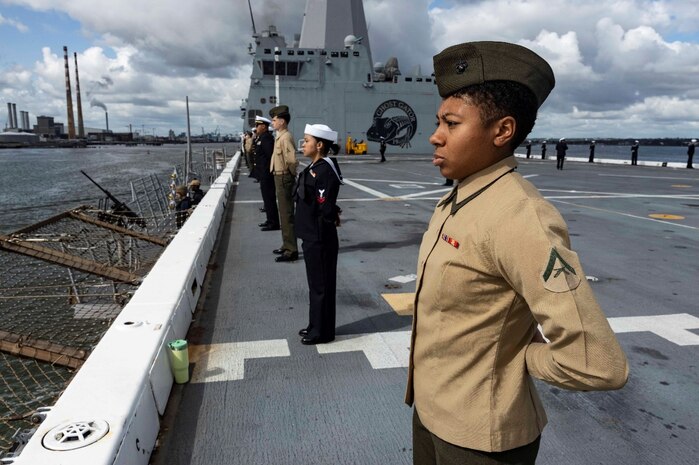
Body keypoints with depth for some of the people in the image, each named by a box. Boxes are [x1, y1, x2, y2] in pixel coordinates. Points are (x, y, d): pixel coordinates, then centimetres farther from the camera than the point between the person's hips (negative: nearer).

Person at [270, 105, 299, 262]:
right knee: (284, 213, 17)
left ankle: (291, 251, 1)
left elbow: (292, 159, -29)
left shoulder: (285, 137, -19)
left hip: (284, 178, -10)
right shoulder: (280, 137, 12)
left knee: (286, 214, -5)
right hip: (279, 177, 10)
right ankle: (287, 246, 29)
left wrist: (291, 171, -13)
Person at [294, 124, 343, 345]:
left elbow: (326, 210, -23)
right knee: (315, 283, 18)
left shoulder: (325, 171, -20)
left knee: (321, 284, 4)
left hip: (320, 238, -9)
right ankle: (315, 326, 32)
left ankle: (323, 332, 18)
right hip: (311, 236, 9)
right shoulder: (313, 168, 9)